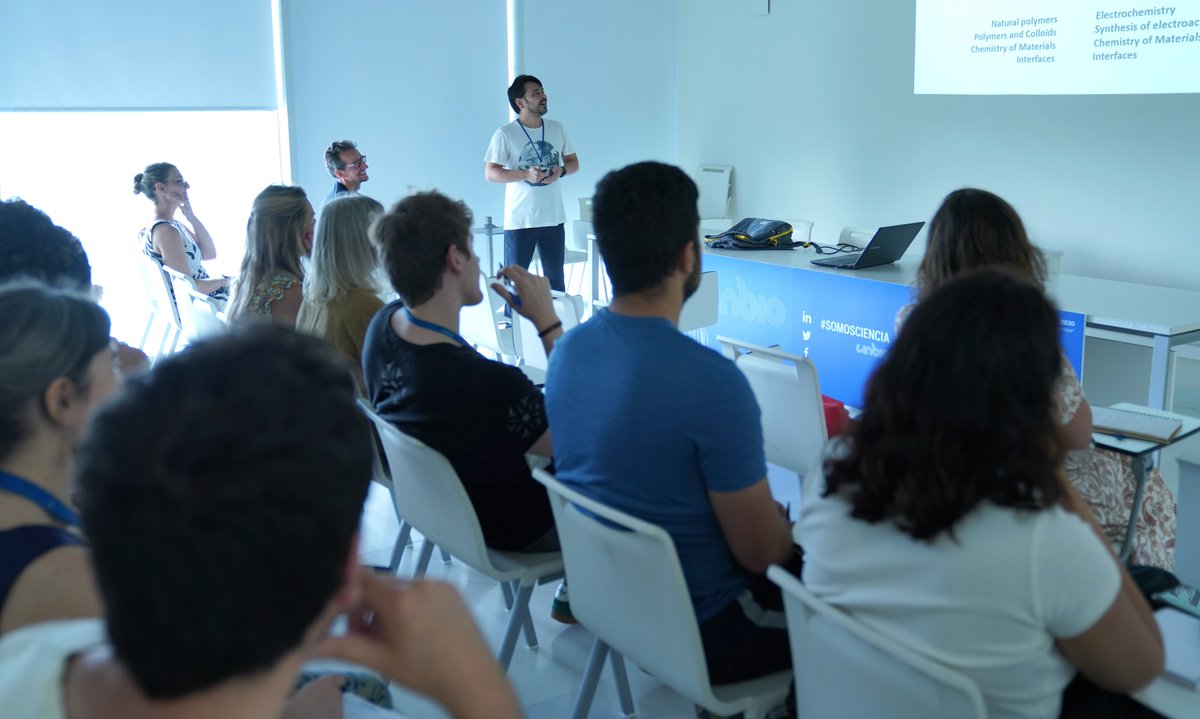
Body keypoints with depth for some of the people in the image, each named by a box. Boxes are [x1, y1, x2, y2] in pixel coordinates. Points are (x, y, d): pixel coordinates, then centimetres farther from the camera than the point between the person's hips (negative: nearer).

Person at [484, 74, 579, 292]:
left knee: (556, 279, 12)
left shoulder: (558, 129, 7)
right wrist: (526, 174, -23)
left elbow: (573, 162, 15)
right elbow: (490, 173, -9)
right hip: (519, 221, -4)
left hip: (554, 219, 4)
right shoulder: (505, 134, -7)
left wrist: (561, 171, -8)